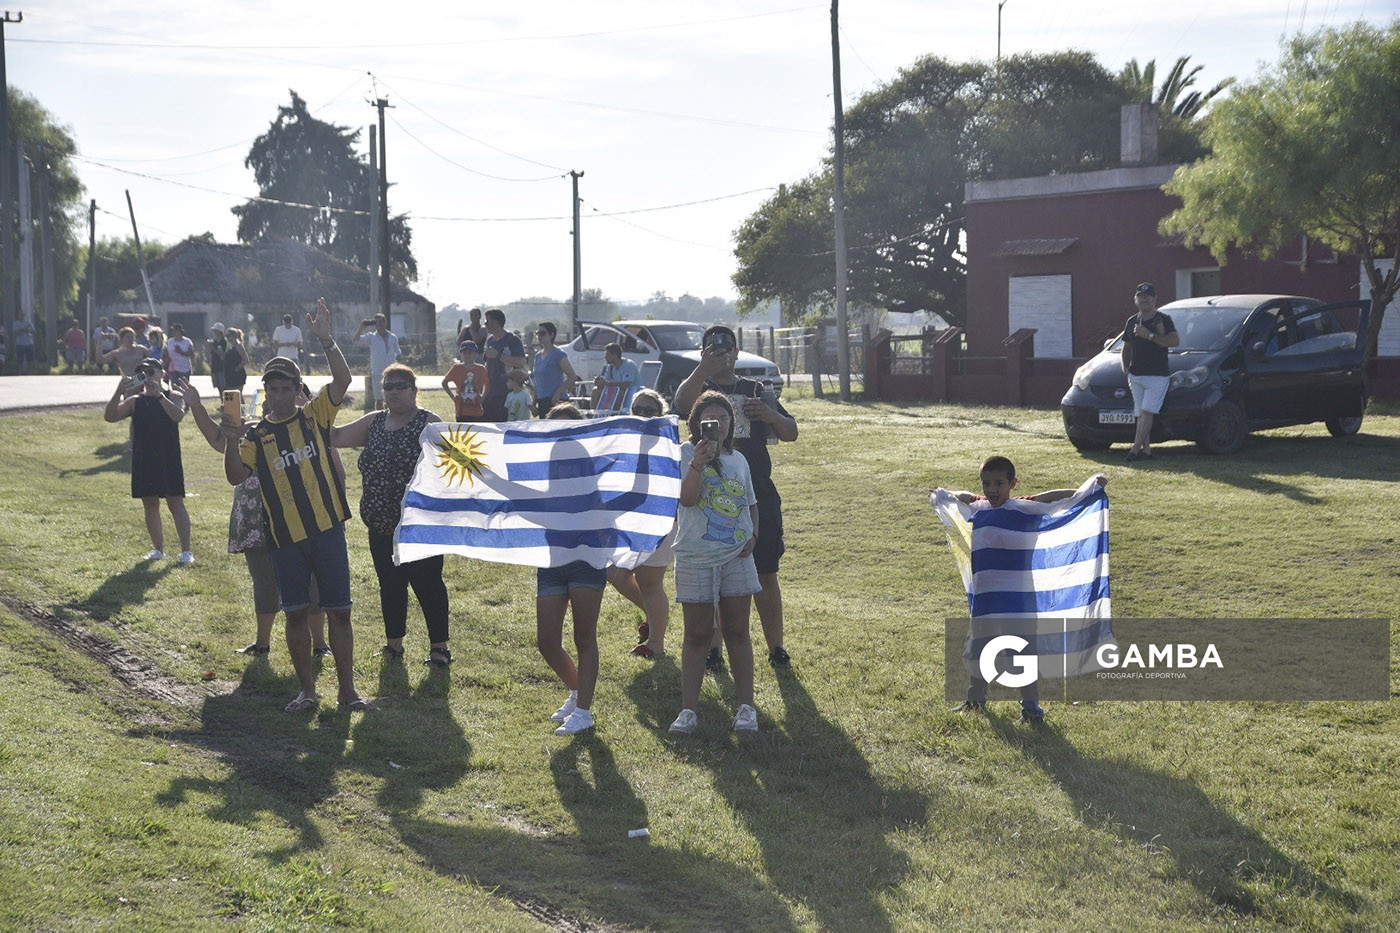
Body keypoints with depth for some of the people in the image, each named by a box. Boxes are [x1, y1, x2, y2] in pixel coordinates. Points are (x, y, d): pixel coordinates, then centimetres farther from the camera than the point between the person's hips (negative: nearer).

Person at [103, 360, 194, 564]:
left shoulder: (171, 397, 1)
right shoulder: (135, 401, 8)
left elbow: (178, 415, -20)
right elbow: (110, 417, -4)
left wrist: (159, 394, -26)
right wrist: (118, 393, -18)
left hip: (169, 461, -4)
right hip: (143, 461, 4)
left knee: (176, 503, -5)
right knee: (150, 505, 7)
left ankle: (186, 550, -4)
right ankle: (158, 549, 16)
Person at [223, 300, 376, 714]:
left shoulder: (315, 416, 4)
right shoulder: (257, 436, 7)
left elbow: (343, 379, -9)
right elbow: (235, 476, -2)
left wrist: (326, 340, -21)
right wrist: (232, 442, -19)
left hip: (327, 529, -1)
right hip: (286, 537, 1)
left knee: (339, 611, 1)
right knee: (296, 613, 5)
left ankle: (348, 691, 9)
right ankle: (308, 690, 16)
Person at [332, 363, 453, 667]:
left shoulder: (429, 423, -6)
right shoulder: (374, 423, 12)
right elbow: (336, 436, 13)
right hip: (382, 525, 6)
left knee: (427, 583, -2)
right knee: (390, 584, 12)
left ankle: (439, 646, 6)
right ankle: (394, 643, 23)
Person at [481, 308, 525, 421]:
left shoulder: (513, 340, -7)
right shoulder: (490, 340, 17)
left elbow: (521, 363, -19)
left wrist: (498, 355, -20)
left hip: (508, 392, -7)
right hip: (491, 393, 8)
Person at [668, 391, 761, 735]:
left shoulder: (738, 459, 11)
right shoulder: (687, 453, -4)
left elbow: (751, 504, 20)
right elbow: (687, 497, -18)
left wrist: (753, 535, 3)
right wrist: (698, 463, -32)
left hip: (736, 556, 3)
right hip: (695, 559, -3)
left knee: (737, 632, 6)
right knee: (697, 635, 3)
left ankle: (746, 706, 11)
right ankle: (688, 709, 7)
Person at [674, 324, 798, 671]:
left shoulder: (755, 390, 12)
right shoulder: (699, 389, 5)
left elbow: (791, 433, 11)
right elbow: (682, 402, -21)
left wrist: (770, 415, -10)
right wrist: (704, 369, -35)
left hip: (759, 496, 2)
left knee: (766, 575, 4)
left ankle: (776, 648, 13)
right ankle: (712, 649, 13)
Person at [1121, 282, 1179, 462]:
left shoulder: (1162, 319, -2)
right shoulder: (1131, 322, 15)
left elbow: (1175, 341, -17)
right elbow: (1126, 348, 25)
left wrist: (1149, 335, -21)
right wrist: (1126, 370, 15)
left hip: (1157, 375, -6)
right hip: (1136, 376, 6)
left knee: (1147, 412, -13)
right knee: (1141, 415, 3)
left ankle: (1135, 450, -18)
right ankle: (1146, 450, 5)